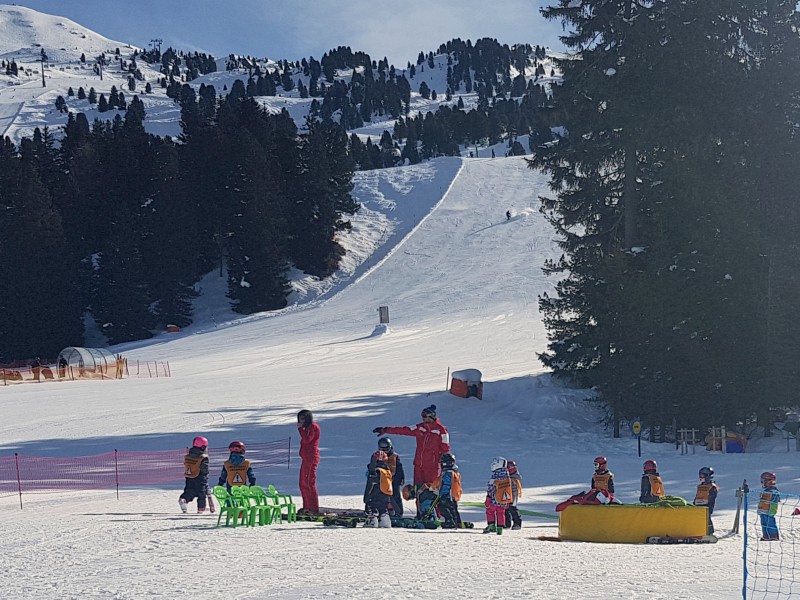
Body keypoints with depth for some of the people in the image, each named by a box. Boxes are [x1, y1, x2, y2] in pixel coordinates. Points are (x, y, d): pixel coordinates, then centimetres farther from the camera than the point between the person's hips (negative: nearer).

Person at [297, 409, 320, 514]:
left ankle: (314, 508, -12)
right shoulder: (307, 427, 21)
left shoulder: (313, 427, -9)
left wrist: (301, 428, -15)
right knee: (303, 483, 13)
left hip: (311, 458, -11)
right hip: (306, 458, 11)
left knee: (310, 482, -12)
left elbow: (307, 439, -20)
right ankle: (307, 507, 19)